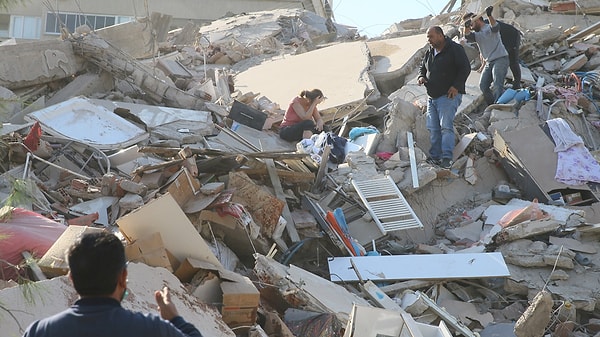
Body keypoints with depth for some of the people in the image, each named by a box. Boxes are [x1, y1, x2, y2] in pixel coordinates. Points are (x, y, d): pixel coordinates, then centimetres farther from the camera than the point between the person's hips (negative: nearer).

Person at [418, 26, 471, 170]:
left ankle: (447, 158, -17)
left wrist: (456, 86, -17)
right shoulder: (429, 52, 15)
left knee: (446, 126, -15)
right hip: (432, 97, 8)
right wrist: (421, 77, 4)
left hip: (449, 95, -8)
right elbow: (422, 67, 28)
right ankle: (435, 156, 9)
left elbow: (465, 68, -9)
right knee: (433, 128, 4)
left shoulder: (454, 49, -6)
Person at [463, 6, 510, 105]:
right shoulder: (477, 34, 16)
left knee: (498, 85, -19)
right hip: (489, 62, 8)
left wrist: (489, 15, -45)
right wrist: (467, 27, -23)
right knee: (483, 86, 3)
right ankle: (492, 105, 12)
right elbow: (468, 36, -3)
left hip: (500, 59, -8)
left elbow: (495, 27, -29)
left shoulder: (490, 28, -5)